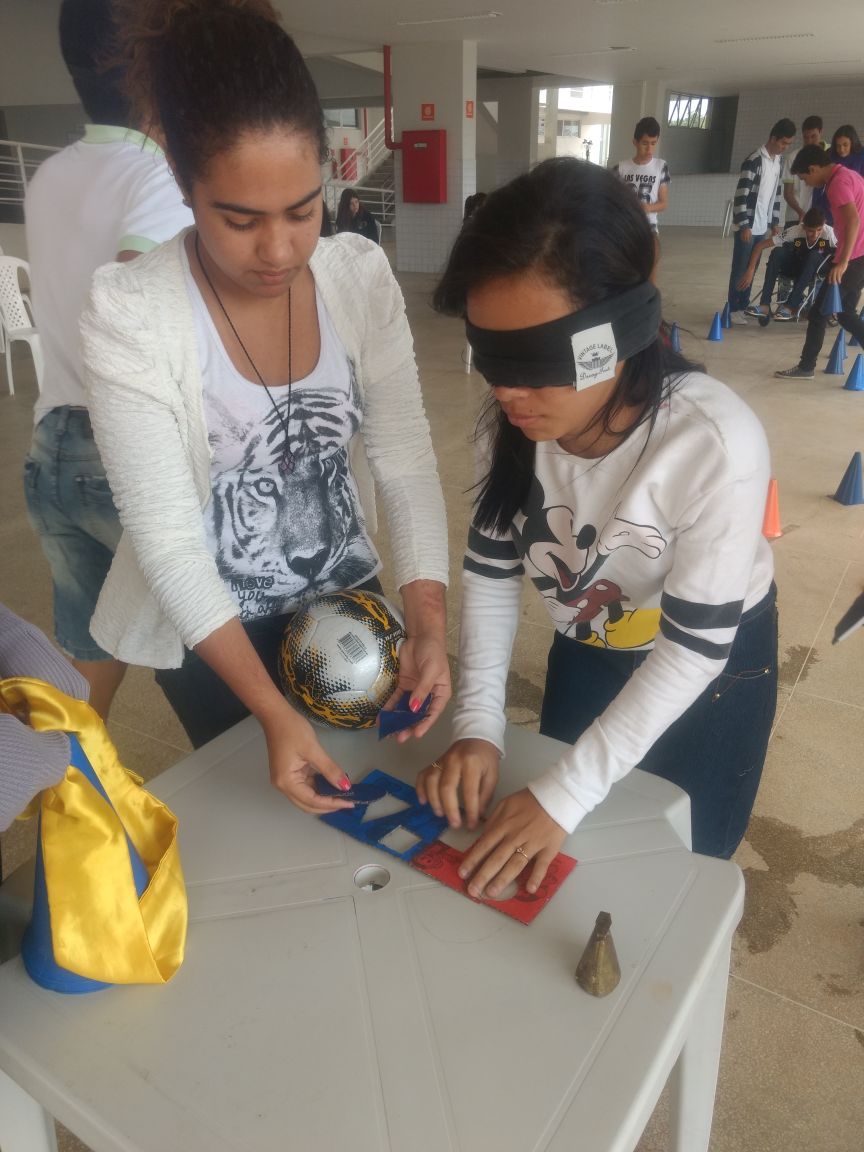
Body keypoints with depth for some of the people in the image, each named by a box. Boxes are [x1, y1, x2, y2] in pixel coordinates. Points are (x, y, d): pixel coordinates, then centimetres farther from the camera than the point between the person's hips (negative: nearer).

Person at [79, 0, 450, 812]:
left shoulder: (362, 276, -13)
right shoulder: (128, 315, -24)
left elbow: (405, 460, -13)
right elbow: (168, 540, -24)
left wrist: (427, 622, -26)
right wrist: (271, 711, -30)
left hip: (347, 596, 4)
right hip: (209, 628, -3)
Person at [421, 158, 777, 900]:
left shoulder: (716, 443, -36)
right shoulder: (516, 422, -21)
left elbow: (693, 647, -28)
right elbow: (491, 569, -11)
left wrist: (567, 791, -29)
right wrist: (478, 723, -19)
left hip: (711, 672, -4)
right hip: (585, 655, 5)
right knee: (560, 871, 22)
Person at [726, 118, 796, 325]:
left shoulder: (779, 161, 11)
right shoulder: (754, 160, -14)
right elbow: (741, 194, -18)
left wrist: (775, 222, 15)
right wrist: (744, 225, -19)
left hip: (762, 225, 7)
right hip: (747, 226, -7)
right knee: (740, 268, -2)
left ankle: (744, 305, 19)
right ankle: (733, 309, 5)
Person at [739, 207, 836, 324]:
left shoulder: (829, 233, -26)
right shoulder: (795, 231, -23)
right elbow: (761, 245, -21)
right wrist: (750, 271, -27)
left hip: (818, 270, -1)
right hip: (795, 268, 2)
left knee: (814, 256, -34)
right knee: (777, 252, -26)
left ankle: (791, 306, -35)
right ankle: (765, 305, -31)